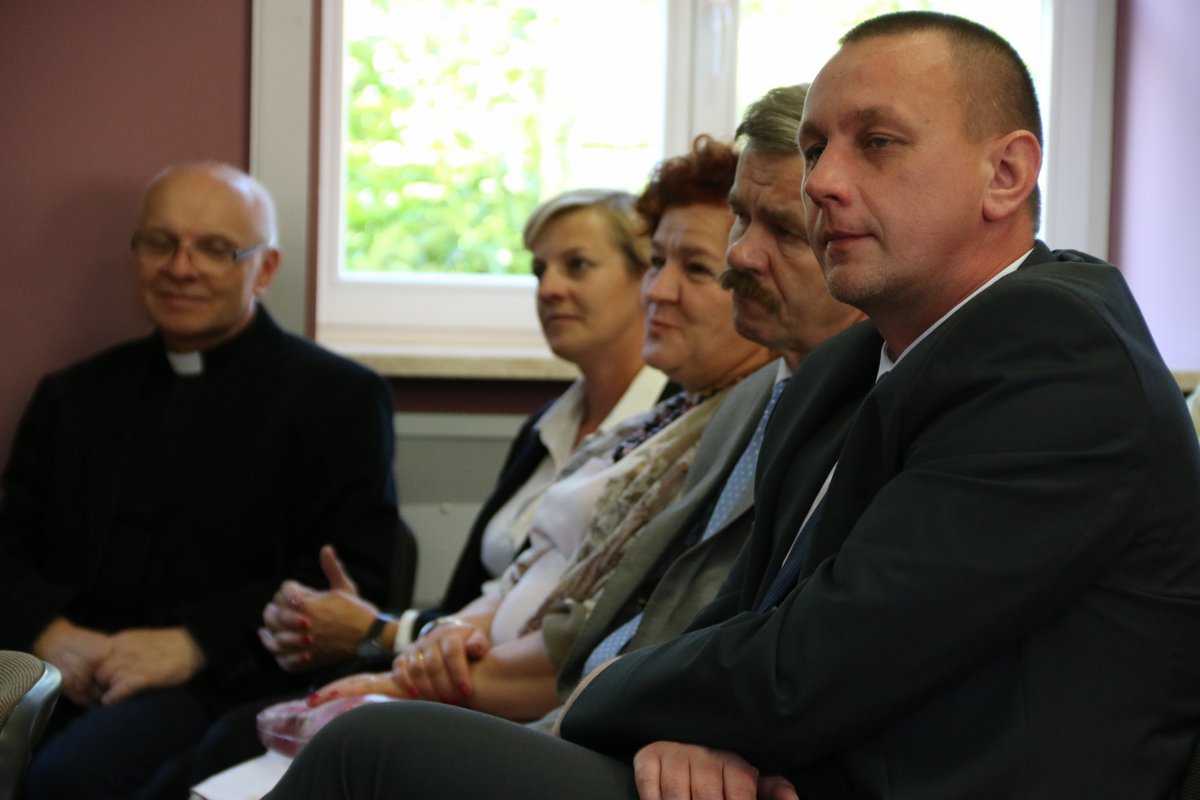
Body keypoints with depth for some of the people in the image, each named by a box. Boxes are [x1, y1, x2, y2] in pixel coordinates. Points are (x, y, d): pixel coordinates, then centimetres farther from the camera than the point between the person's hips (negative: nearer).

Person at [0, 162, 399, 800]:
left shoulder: (339, 398, 7)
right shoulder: (74, 397, 23)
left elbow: (351, 576, -3)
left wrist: (192, 643, -14)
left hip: (218, 680, -4)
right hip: (62, 675, 4)